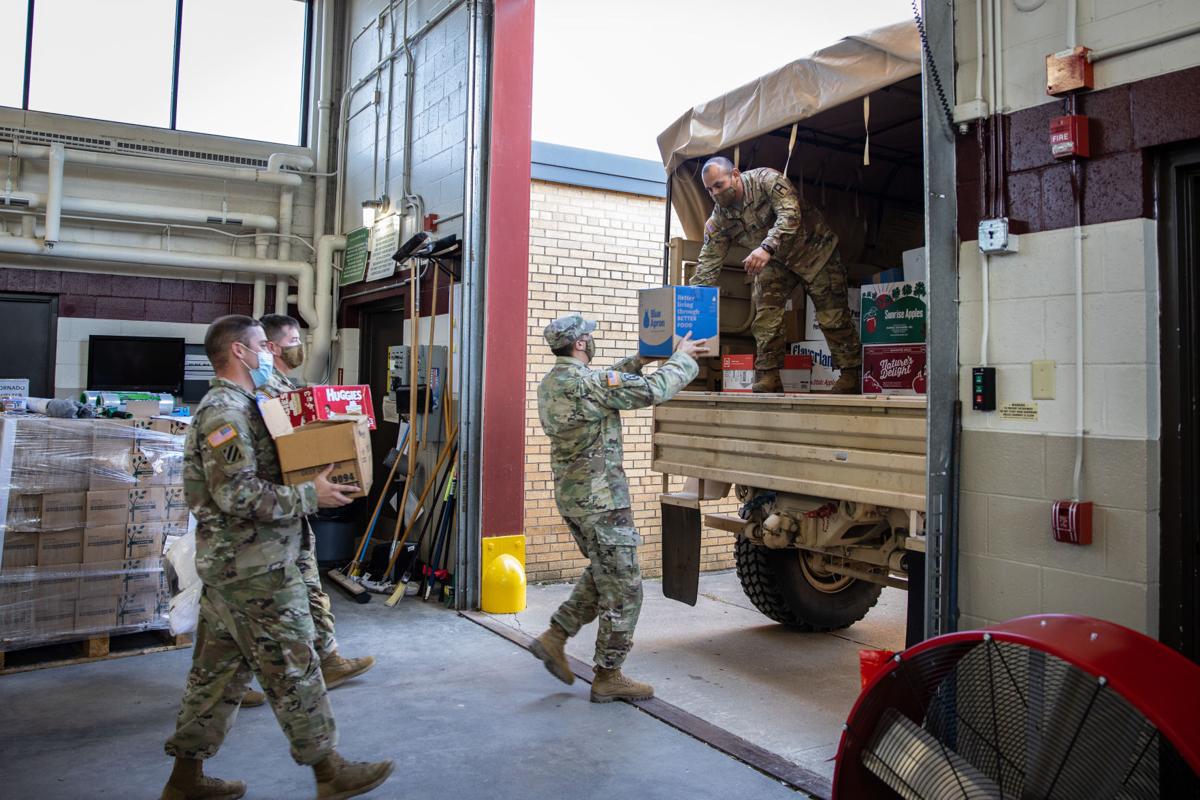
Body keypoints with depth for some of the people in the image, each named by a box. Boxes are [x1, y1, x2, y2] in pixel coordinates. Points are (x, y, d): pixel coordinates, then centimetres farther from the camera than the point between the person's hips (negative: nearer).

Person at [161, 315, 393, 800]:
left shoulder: (237, 407, 16)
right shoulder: (225, 411, -16)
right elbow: (237, 493, -24)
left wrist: (311, 482, 9)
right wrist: (310, 496, -21)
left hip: (230, 564, 10)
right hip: (253, 567, -10)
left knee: (220, 669, 16)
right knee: (293, 668, 0)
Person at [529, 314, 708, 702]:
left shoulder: (550, 383, 8)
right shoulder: (588, 381, -21)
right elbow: (653, 391, -18)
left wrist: (639, 360, 22)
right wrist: (683, 357, -3)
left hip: (571, 496, 9)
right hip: (601, 500, -9)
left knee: (602, 573, 25)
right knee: (623, 590, 3)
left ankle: (554, 637, 23)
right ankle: (608, 678, 13)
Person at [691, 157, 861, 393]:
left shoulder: (766, 180, -26)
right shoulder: (718, 219, -11)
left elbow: (790, 215, -40)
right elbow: (708, 265, -14)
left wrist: (766, 248, -56)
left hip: (814, 250, -5)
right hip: (775, 261, 5)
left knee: (833, 316, -3)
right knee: (764, 317, -9)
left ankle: (850, 376, 7)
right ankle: (768, 380, -3)